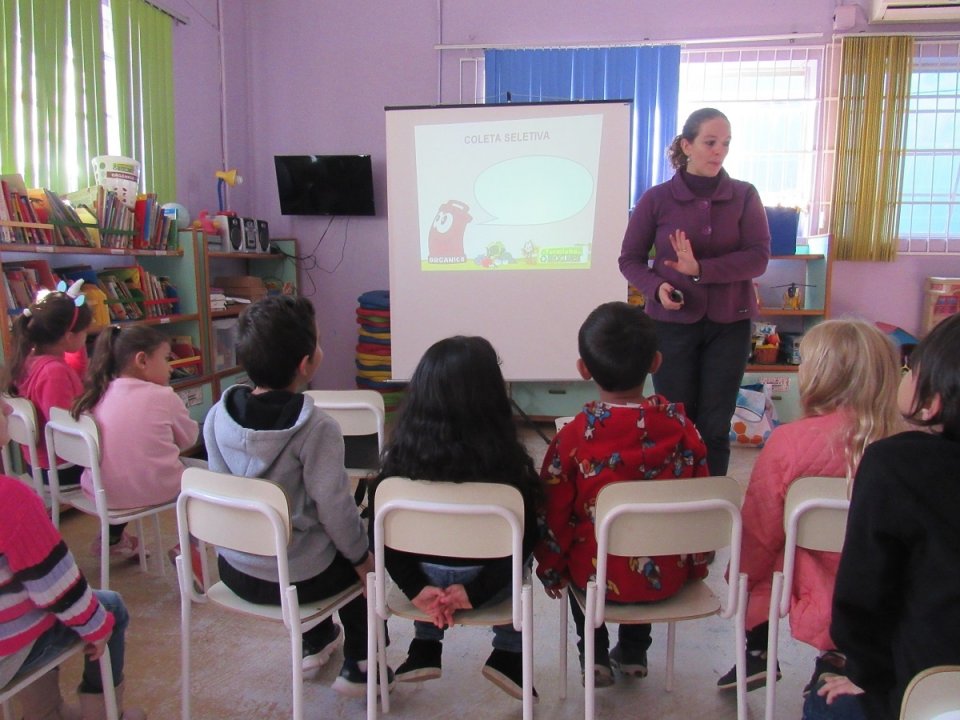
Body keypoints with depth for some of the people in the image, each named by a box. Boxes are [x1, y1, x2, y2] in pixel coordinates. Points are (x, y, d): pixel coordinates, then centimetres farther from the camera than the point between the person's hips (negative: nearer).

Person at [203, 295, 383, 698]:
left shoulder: (218, 416, -8)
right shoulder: (316, 428, -26)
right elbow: (335, 509, -20)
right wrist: (362, 558, -2)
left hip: (233, 570, 6)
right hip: (293, 580, -6)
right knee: (362, 558, 24)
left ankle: (316, 643, 50)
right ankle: (358, 667, 30)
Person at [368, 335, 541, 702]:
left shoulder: (402, 453, -18)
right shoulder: (507, 457, -23)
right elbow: (524, 538, -17)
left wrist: (416, 588, -9)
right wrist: (475, 591, -12)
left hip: (425, 577, 2)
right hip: (486, 581, -1)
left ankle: (424, 648, 32)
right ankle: (509, 655, 26)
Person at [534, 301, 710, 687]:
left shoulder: (573, 437, -18)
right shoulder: (680, 425, -12)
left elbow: (555, 516, -9)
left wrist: (550, 571, 10)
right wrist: (696, 565, 16)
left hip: (598, 576, -2)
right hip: (667, 575, 2)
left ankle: (595, 656, 31)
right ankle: (634, 653, 43)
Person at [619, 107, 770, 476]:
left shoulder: (744, 196, 0)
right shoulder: (657, 199, -2)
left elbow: (758, 257, -9)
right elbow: (630, 259, 3)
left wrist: (701, 269, -22)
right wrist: (656, 287, -17)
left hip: (730, 324, 1)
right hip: (672, 324, -1)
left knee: (715, 427, 6)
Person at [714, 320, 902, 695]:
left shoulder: (790, 441, -23)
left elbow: (759, 530, -10)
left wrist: (742, 577, 10)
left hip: (818, 601, -3)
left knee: (761, 566, 25)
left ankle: (758, 655, 29)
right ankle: (835, 661, 31)